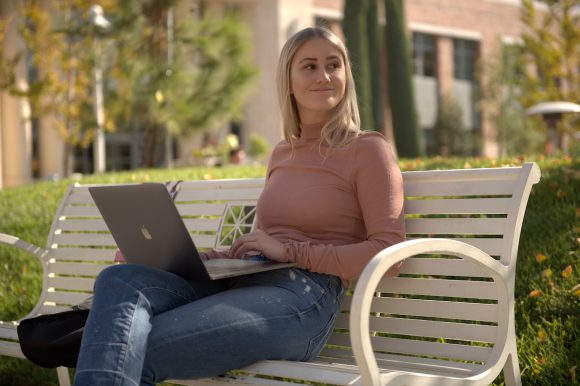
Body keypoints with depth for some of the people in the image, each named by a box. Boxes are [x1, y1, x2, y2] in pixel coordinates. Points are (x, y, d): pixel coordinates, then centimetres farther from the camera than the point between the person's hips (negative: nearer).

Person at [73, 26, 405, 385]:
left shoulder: (368, 149, 5)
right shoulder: (282, 154, 24)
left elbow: (388, 255, -6)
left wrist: (289, 251, -12)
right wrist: (220, 257, 7)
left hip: (302, 297, -6)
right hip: (240, 283, 6)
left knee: (132, 353, -27)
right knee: (120, 281, -26)